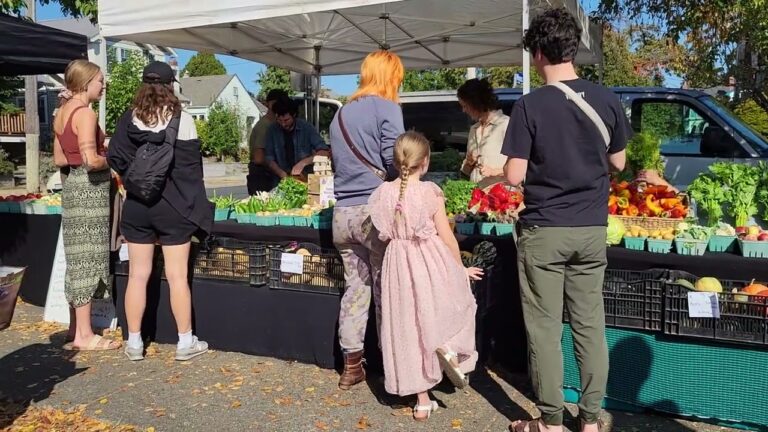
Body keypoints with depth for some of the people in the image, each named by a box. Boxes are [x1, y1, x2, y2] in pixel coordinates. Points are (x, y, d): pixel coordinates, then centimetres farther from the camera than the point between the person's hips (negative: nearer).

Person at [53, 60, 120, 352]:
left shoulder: (62, 113, 14)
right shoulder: (85, 113, -14)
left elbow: (59, 159, 18)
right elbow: (91, 160, -24)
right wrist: (110, 160, -5)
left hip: (72, 185, 9)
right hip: (89, 187, -9)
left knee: (77, 259, 13)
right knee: (87, 259, -5)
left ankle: (75, 330, 21)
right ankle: (84, 335, 2)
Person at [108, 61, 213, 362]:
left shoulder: (128, 119, -1)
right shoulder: (182, 120, -9)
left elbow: (115, 159, 0)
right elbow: (192, 167, -8)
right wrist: (195, 206, -1)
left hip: (137, 205, 3)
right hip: (173, 206, -3)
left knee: (137, 275, 10)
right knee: (177, 276, 4)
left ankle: (134, 343, 17)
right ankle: (186, 342, 13)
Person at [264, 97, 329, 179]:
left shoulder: (306, 128, -4)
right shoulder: (272, 130, 1)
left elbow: (324, 152, -9)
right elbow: (269, 158, 3)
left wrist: (303, 162, -22)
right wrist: (282, 174, -13)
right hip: (283, 179, 1)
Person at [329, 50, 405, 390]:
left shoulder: (341, 113, 18)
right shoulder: (386, 108, -4)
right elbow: (394, 161, -11)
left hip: (343, 212, 6)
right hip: (375, 210, -6)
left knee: (354, 288, 11)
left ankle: (351, 366, 16)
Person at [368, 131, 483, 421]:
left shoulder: (384, 193, 1)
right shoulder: (431, 192, -10)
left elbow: (383, 233, 9)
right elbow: (446, 235, -6)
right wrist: (461, 268, 6)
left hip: (399, 264, 4)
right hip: (431, 264, -3)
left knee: (409, 330, 9)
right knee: (449, 308, 21)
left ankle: (422, 401, 17)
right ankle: (448, 346, -11)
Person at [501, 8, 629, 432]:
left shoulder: (530, 105, -12)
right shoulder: (606, 100, 1)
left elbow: (515, 176, -12)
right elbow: (618, 162, 10)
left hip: (544, 230, -4)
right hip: (591, 229, 4)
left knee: (544, 329, 6)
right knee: (590, 325, 12)